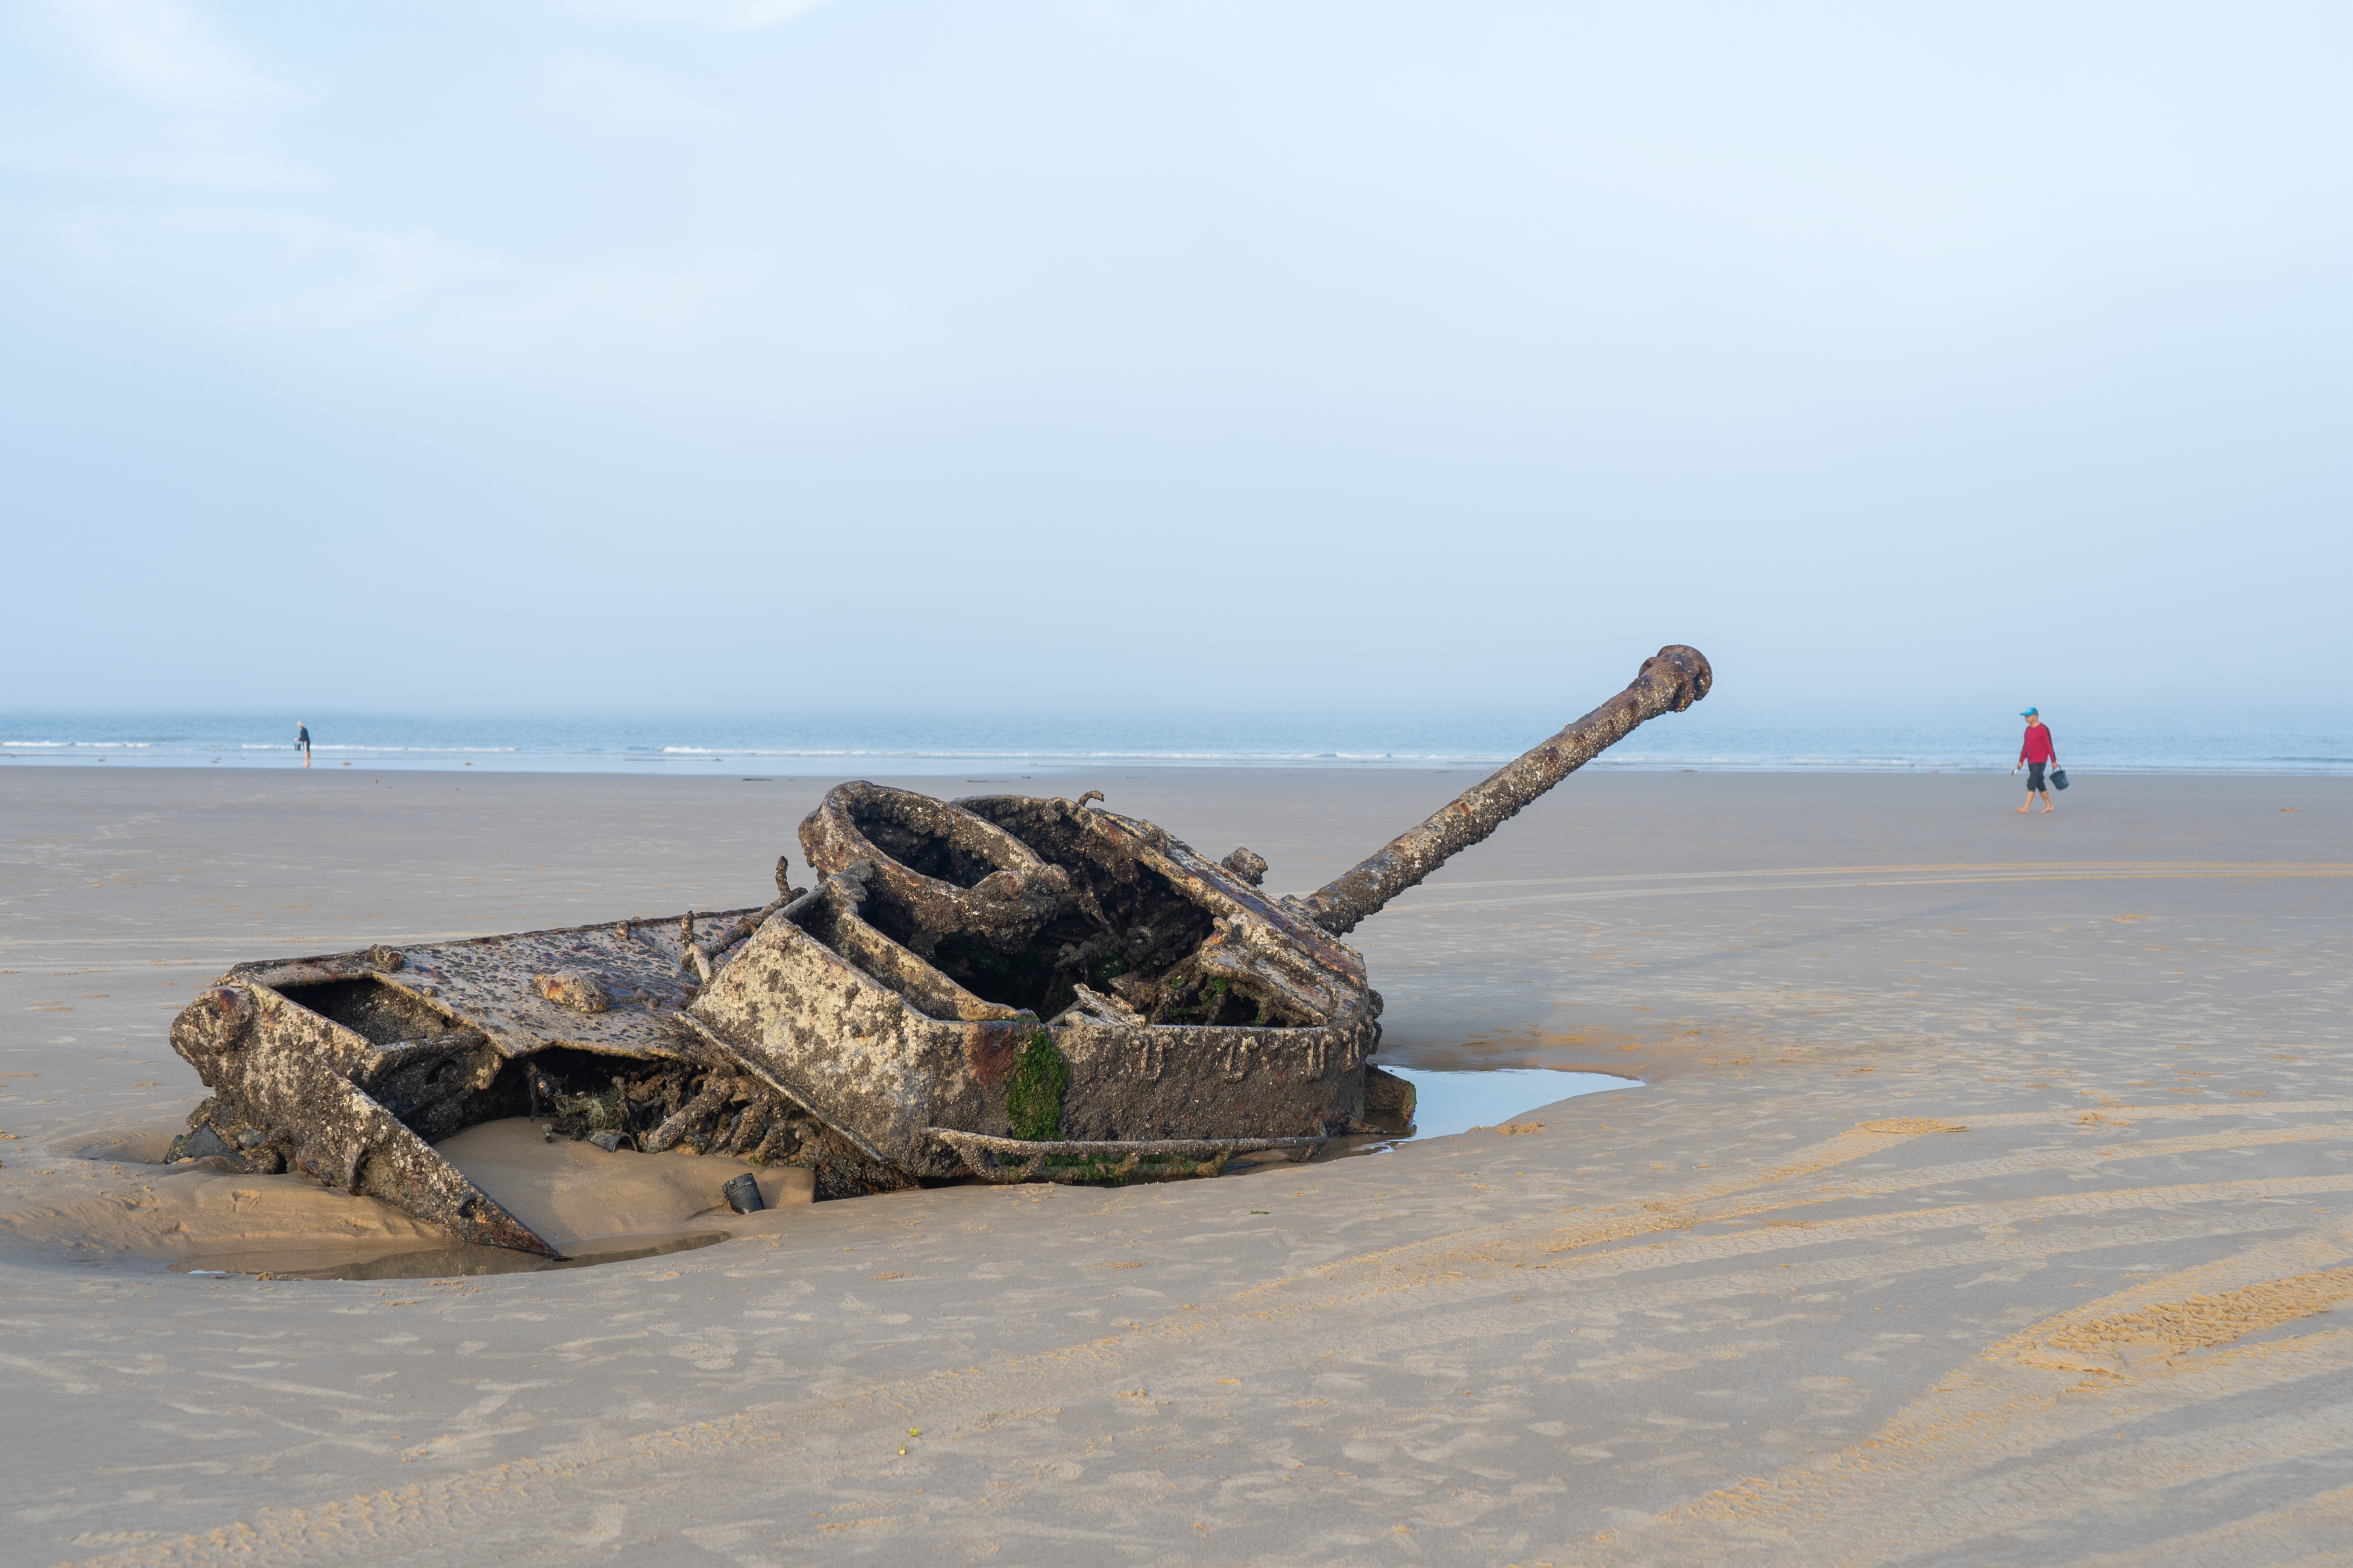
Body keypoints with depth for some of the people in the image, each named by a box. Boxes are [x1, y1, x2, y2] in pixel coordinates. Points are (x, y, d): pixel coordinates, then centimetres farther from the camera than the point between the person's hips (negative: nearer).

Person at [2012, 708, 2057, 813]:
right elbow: (2025, 746, 17)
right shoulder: (2028, 729, 13)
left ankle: (2026, 807, -19)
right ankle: (2049, 806, 21)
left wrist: (2054, 761, -10)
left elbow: (2049, 745, -11)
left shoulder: (2043, 729, -12)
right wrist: (2021, 761, 16)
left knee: (2032, 783, -15)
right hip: (2031, 762, 8)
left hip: (2040, 762, -8)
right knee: (2040, 784, 12)